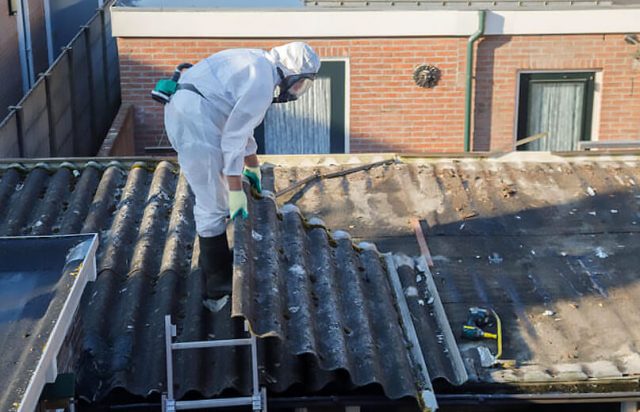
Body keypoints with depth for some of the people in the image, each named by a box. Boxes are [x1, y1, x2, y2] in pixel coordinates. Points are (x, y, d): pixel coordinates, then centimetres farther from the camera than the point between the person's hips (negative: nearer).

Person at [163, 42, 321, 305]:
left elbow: (238, 122, 30)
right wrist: (236, 191, -13)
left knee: (212, 196, 23)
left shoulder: (256, 65, 18)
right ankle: (218, 283, 7)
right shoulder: (262, 83, -14)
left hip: (182, 112, 11)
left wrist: (253, 166, 38)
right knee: (214, 205, -3)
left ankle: (213, 258, 38)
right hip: (194, 123, -11)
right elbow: (234, 136, -17)